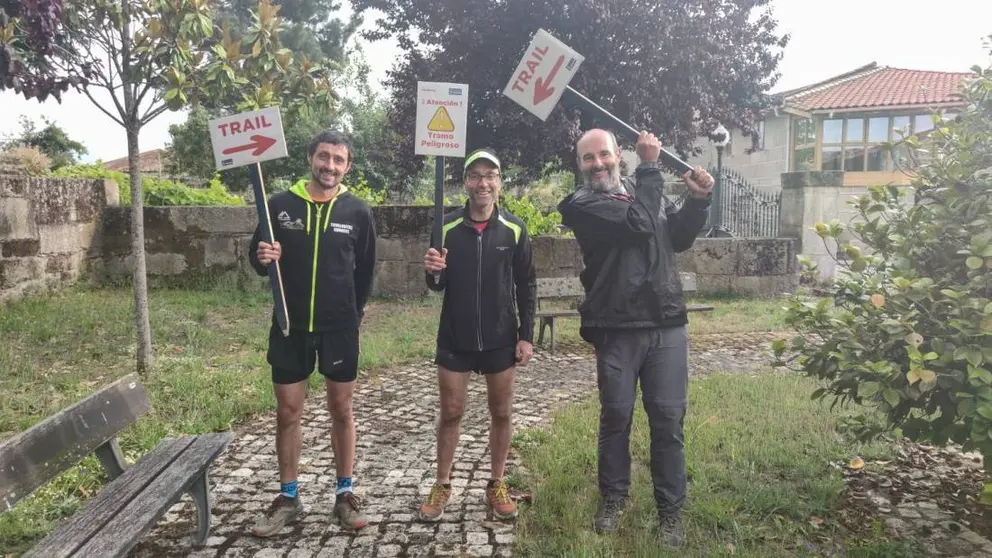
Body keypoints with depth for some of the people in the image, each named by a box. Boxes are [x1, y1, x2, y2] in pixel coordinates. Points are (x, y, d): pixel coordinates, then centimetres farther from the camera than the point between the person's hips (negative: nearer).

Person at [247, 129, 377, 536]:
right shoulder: (280, 205, -2)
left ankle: (344, 494, 23)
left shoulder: (358, 212, -2)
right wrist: (262, 258, -15)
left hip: (339, 329, 0)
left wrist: (354, 313, 7)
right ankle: (288, 498, 23)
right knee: (287, 413, 8)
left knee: (341, 410, 9)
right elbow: (256, 259, 7)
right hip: (289, 327, 1)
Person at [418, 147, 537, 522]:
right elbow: (437, 286, 1)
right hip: (454, 339, 0)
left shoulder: (514, 229, -3)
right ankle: (442, 485, 24)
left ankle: (497, 485, 26)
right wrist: (432, 272, -22)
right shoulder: (447, 227, -3)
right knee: (450, 413, 8)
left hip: (501, 339, 0)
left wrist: (526, 335, -3)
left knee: (501, 413, 9)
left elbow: (526, 286, 2)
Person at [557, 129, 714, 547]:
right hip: (616, 329, -3)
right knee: (616, 416, 8)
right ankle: (613, 499, 27)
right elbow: (639, 223, -19)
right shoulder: (581, 205, -6)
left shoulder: (645, 190, 12)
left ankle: (670, 509, 18)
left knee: (668, 419, 6)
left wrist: (698, 200, 3)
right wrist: (650, 167, -11)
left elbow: (679, 238, 19)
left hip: (667, 325, 4)